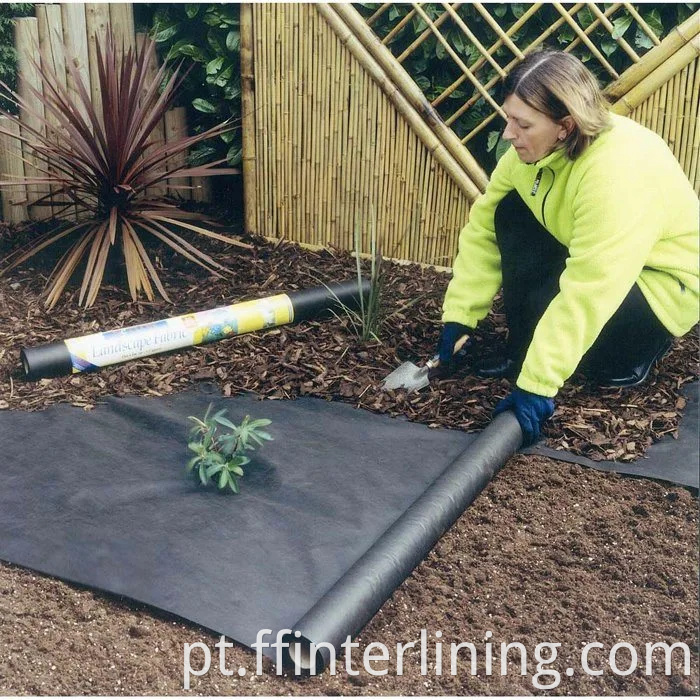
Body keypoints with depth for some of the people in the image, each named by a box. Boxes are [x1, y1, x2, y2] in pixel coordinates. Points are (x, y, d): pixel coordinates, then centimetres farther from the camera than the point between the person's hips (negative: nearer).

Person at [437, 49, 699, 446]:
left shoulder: (618, 170, -36)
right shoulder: (532, 149, -12)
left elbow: (586, 293, -37)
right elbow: (484, 227, -8)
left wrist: (537, 385, -35)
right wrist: (458, 317, -11)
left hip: (664, 280, -7)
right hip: (592, 258, 8)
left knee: (545, 306, -29)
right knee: (511, 213, -11)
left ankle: (634, 354, 1)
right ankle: (523, 353, -2)